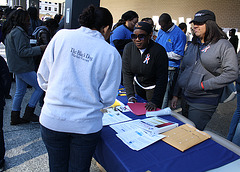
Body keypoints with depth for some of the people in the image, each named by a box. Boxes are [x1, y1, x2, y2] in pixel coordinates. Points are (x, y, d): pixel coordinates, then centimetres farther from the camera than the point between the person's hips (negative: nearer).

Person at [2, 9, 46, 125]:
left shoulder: (11, 31, 16)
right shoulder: (18, 32, -17)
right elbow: (22, 51, -22)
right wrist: (39, 49, -21)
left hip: (17, 67, 11)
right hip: (23, 68, -11)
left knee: (20, 91, 15)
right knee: (40, 87, -3)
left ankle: (15, 118, 23)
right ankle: (28, 113, 5)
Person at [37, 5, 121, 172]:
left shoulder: (61, 35, -5)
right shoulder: (111, 53, -10)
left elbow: (42, 77, 1)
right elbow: (107, 98, -6)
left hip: (52, 119, 2)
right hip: (86, 124, -1)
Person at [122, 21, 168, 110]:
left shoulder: (159, 50, -26)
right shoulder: (128, 48, -14)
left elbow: (162, 79, -24)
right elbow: (127, 73, -13)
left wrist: (155, 102, -31)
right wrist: (130, 95, -22)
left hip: (154, 87, -4)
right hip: (138, 85, 4)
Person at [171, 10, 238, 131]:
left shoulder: (223, 45, -6)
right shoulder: (192, 45, 13)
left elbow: (232, 73, -14)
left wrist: (204, 85, -17)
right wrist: (175, 95, 13)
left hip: (204, 102, -6)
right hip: (184, 98, 6)